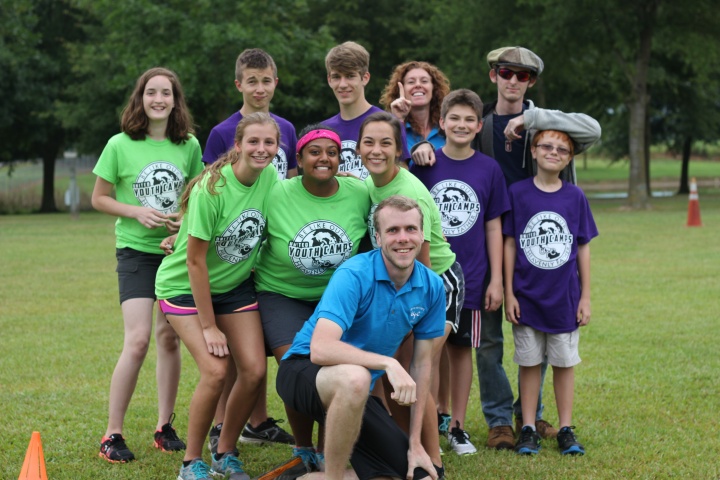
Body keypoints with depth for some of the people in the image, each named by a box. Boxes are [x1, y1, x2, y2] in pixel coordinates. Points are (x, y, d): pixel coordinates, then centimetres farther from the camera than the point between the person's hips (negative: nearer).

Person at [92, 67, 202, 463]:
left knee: (169, 337, 7)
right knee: (138, 340, -13)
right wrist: (137, 212, -14)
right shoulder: (120, 145, -6)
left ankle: (165, 427, 21)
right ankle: (112, 435, -4)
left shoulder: (189, 145, 1)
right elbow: (99, 198, 1)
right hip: (136, 250, -3)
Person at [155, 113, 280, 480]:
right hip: (187, 287, -5)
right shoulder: (212, 189, -26)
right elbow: (195, 261, -22)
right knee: (215, 371, -19)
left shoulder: (270, 178, -9)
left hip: (235, 286, 6)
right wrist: (208, 326, -18)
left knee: (254, 369, -7)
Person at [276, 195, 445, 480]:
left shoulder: (432, 287, -3)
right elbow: (320, 349, -33)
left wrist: (415, 444, 2)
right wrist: (388, 363, -41)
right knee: (354, 377, -42)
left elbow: (422, 365, 4)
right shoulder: (354, 275, -21)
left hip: (359, 392, 6)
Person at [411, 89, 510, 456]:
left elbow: (493, 228, 4)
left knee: (461, 348, 9)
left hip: (469, 278, 1)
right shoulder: (423, 163, -2)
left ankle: (457, 427, 18)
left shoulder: (489, 169, 1)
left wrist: (496, 280, 1)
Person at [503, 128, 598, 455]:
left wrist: (585, 297, 3)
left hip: (564, 296, 1)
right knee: (529, 362, 7)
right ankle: (528, 430, 15)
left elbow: (583, 248, 5)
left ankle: (566, 431, 16)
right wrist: (509, 293, -3)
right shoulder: (518, 193, -3)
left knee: (564, 362, 7)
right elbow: (509, 244, 0)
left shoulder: (575, 197, 1)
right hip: (527, 295, -1)